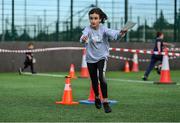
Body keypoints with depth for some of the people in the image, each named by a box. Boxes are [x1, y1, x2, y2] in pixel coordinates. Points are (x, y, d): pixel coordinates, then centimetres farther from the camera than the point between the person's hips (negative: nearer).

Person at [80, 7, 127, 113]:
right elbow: (84, 35, -36)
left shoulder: (103, 29, -14)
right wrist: (83, 39, -61)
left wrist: (121, 33, -55)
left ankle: (105, 102, -16)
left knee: (101, 77, -23)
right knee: (94, 81, 14)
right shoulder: (88, 29, -14)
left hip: (102, 57, -2)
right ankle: (97, 97, 44)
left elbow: (113, 34, -32)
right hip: (91, 58, 2)